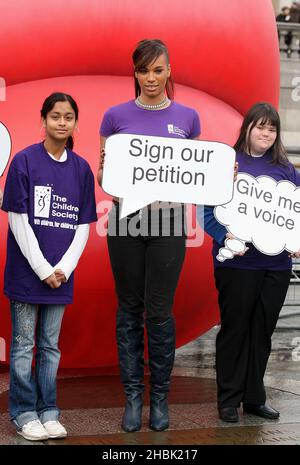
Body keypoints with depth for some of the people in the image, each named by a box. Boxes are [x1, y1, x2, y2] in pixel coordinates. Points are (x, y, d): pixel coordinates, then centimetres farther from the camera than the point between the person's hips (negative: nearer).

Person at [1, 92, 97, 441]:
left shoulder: (81, 168, 5)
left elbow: (83, 225, 6)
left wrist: (63, 268, -6)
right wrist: (43, 269, -11)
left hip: (60, 273, 3)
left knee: (50, 346, 11)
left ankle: (48, 411, 20)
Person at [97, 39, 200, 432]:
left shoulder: (187, 117, 4)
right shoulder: (116, 116, 2)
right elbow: (104, 177, 5)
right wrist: (106, 166, -17)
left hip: (168, 221, 0)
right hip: (125, 220, 0)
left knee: (160, 310, 2)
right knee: (130, 308, 7)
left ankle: (160, 395, 16)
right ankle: (133, 394, 17)